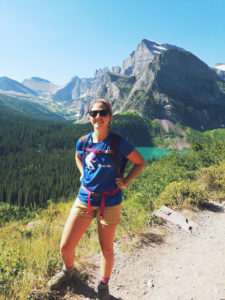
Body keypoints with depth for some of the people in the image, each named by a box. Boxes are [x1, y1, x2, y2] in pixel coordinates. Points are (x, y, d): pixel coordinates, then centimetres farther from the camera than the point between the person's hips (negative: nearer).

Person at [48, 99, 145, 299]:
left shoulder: (118, 144, -14)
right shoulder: (83, 142, -2)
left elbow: (140, 162, -1)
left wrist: (125, 182, -7)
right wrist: (83, 174, 8)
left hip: (109, 203, -3)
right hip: (84, 200, 3)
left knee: (107, 248, 15)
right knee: (65, 247, 9)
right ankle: (68, 271, 45)